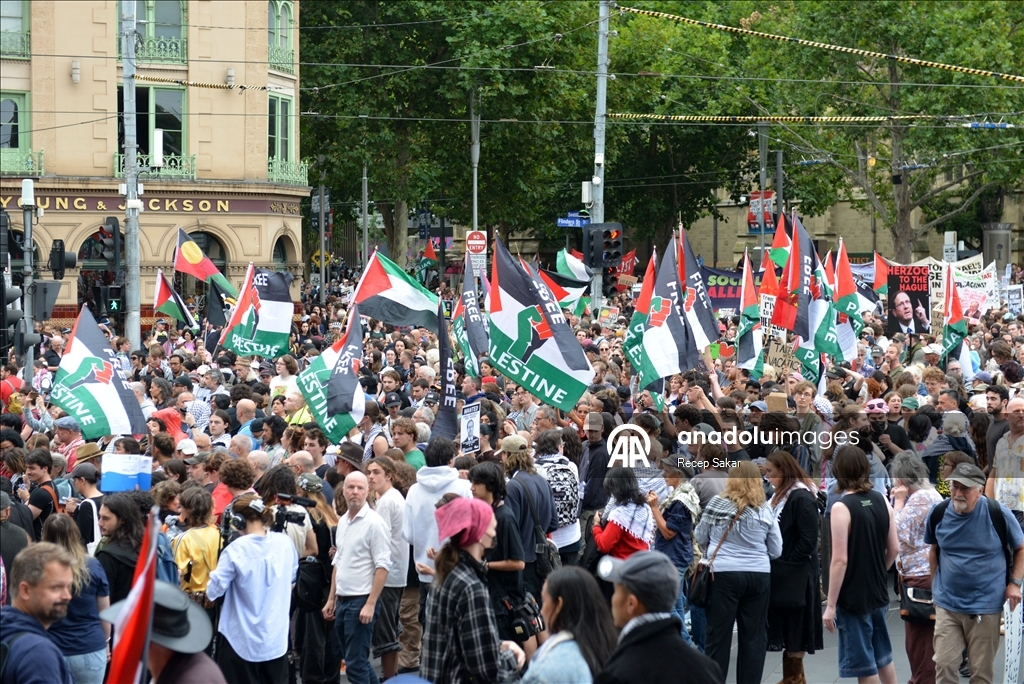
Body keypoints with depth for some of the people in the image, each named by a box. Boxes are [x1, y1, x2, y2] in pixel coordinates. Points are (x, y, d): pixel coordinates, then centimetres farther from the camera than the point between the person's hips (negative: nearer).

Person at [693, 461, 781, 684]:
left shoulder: (716, 504, -3)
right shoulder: (764, 510, 0)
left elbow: (700, 537, 8)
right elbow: (776, 551, 6)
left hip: (723, 573, -1)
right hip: (759, 574, 1)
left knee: (718, 634, 4)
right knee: (753, 636, 8)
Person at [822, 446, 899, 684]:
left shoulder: (842, 507, -18)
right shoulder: (882, 501, 1)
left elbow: (840, 560, -19)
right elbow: (894, 548, 6)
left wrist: (831, 605, -14)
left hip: (853, 598, -7)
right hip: (878, 593, 7)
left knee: (863, 663, 3)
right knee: (882, 654, 21)